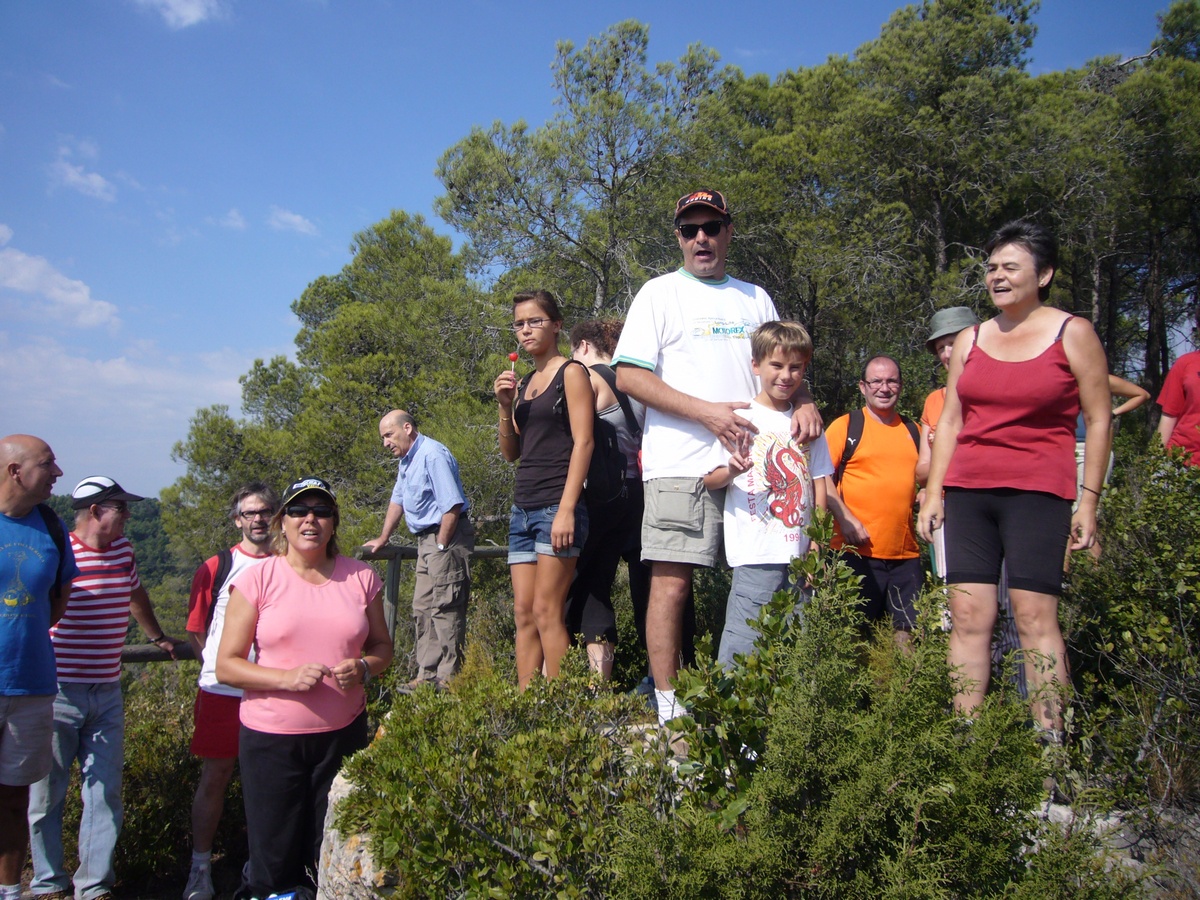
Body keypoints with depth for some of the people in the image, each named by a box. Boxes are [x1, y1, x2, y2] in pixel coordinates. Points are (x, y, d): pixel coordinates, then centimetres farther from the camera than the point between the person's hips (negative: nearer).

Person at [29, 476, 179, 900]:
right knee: (46, 794, 7)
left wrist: (157, 637, 40)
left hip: (107, 693, 6)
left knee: (105, 793, 6)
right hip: (57, 693, -5)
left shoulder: (123, 549, 9)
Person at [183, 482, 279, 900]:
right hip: (222, 692, -1)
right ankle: (200, 866, 21)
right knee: (214, 778, 7)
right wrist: (220, 667, 1)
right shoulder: (215, 569, 1)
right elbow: (196, 632, 7)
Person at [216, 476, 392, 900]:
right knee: (274, 859, 7)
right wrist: (286, 678, -19)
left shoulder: (361, 577, 4)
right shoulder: (258, 579, -4)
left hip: (343, 733, 2)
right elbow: (226, 665, -4)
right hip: (271, 737, -2)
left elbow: (382, 646, 14)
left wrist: (363, 668, -9)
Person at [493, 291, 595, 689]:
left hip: (556, 506, -7)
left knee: (546, 611, -10)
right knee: (523, 613, 4)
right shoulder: (523, 383, 19)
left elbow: (583, 441, -10)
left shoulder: (571, 373, -1)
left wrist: (566, 509, -18)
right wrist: (505, 406, 3)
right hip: (523, 507, 7)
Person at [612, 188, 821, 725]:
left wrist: (805, 402, -1)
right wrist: (708, 412, -13)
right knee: (672, 581, -9)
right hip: (682, 466, -5)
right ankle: (667, 708, -2)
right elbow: (628, 376, -4)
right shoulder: (660, 293, 6)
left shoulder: (755, 298, 21)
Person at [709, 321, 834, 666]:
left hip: (800, 556, 5)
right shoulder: (741, 418, -1)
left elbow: (819, 486, 15)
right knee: (742, 650, -8)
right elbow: (708, 480, -4)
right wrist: (732, 470, -26)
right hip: (756, 556, -4)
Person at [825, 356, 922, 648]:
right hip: (858, 550, -4)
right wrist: (845, 519, -15)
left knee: (907, 632, 7)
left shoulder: (913, 431, 15)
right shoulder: (845, 426, 2)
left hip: (906, 554, 4)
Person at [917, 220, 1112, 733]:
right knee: (968, 617, 0)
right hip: (967, 492, 4)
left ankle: (1050, 743, 2)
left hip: (1037, 492, -4)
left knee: (1035, 618, -7)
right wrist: (933, 492, 9)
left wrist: (1088, 501, -4)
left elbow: (1099, 421, 3)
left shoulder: (1072, 333, 4)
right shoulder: (970, 340, 14)